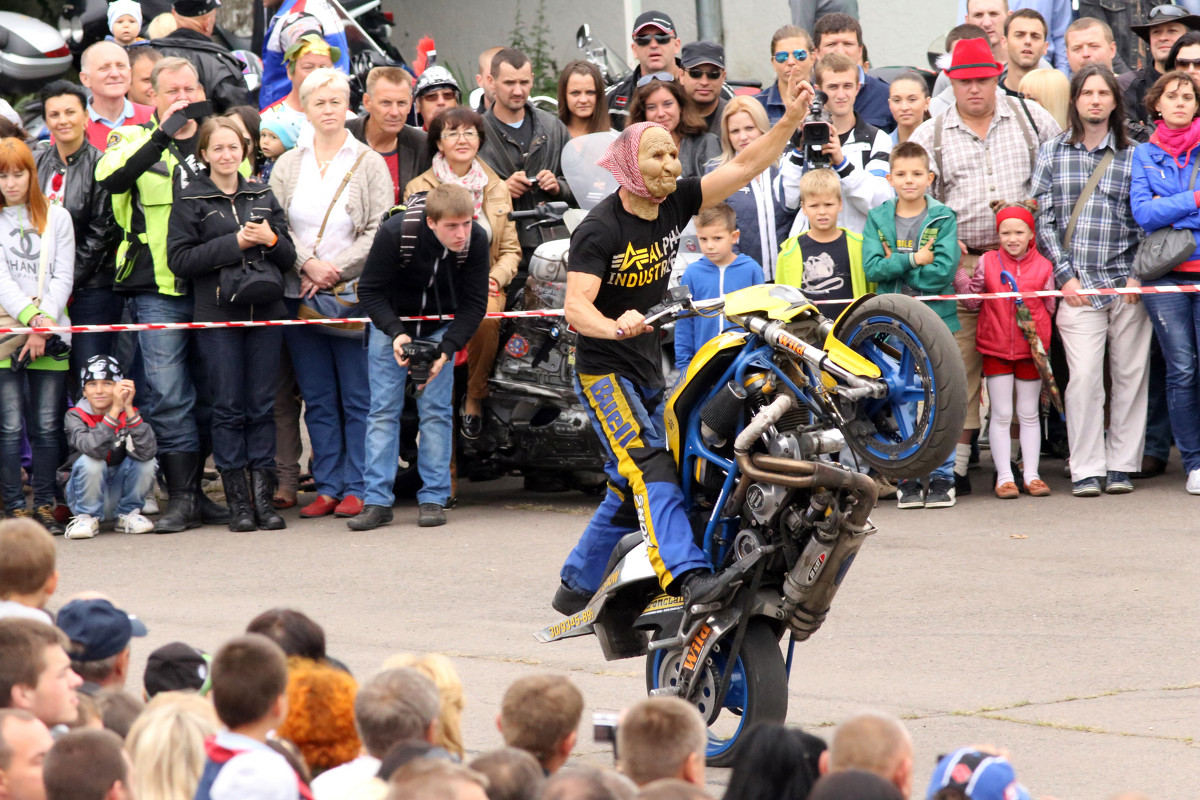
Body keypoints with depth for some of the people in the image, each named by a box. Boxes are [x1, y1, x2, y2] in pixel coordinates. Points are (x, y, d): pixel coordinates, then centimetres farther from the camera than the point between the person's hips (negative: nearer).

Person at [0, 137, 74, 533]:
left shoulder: (57, 218, 11)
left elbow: (63, 277, 5)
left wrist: (44, 325, -7)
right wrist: (32, 317, -15)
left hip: (51, 336, 2)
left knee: (47, 426, 1)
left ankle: (44, 506, 7)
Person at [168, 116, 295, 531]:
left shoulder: (262, 196, 13)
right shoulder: (190, 201, 2)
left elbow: (289, 258, 14)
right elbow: (179, 259, -8)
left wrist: (271, 240, -8)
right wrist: (234, 243, -14)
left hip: (265, 310, 3)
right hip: (218, 314, -3)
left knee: (262, 404, 2)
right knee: (228, 406, -3)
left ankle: (263, 496, 5)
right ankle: (238, 500, 2)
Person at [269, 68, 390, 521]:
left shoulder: (369, 164, 2)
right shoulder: (287, 166, 11)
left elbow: (379, 232, -4)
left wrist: (334, 273, -12)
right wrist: (308, 264, -12)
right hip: (300, 293, 3)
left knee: (358, 397, -4)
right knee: (318, 399, 5)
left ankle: (356, 487, 1)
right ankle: (327, 487, 10)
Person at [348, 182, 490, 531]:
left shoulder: (475, 240, -24)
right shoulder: (395, 234, -30)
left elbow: (474, 303, -15)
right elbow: (369, 291, -19)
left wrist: (447, 349, -26)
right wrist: (396, 333, -33)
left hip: (441, 327, 1)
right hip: (391, 321, -1)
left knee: (436, 409, -5)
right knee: (384, 409, -6)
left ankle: (433, 498, 1)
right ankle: (377, 500, -5)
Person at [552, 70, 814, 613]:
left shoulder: (674, 203, 2)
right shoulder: (600, 228, -17)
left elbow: (743, 167, -2)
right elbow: (575, 307, -27)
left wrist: (791, 120, -15)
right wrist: (615, 326, -47)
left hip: (650, 367, 8)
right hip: (604, 369, -8)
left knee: (629, 490, 14)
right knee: (648, 466, -25)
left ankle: (577, 586, 28)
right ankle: (686, 574, -41)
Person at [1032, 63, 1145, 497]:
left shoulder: (1133, 157, 7)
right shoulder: (1052, 154, 7)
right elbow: (1044, 221, 5)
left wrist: (1137, 275, -4)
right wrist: (1066, 276, -4)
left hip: (1126, 285, 1)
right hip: (1078, 286, -1)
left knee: (1130, 373, 2)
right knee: (1084, 376, -10)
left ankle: (1121, 465, 11)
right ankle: (1086, 470, -5)